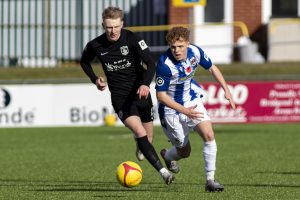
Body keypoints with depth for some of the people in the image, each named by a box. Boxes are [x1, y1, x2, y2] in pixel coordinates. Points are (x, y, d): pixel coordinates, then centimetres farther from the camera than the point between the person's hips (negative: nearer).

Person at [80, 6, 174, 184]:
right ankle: (163, 171, -28)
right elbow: (84, 62, 16)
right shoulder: (95, 46, -6)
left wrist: (146, 84, -34)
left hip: (140, 92, 1)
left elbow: (150, 63, -17)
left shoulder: (132, 39, -12)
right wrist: (95, 79, 1)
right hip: (120, 96, -1)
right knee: (140, 132, -24)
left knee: (148, 139, 10)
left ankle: (141, 146, 49)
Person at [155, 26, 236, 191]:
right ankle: (167, 155, 44)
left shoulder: (195, 52, -16)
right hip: (171, 108, -4)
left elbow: (212, 68, 6)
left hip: (192, 101, 4)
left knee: (209, 135, -18)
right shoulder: (164, 64, -31)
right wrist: (184, 111, -30)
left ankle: (210, 180, -9)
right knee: (185, 151, 7)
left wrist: (226, 90, -1)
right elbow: (161, 96, -25)